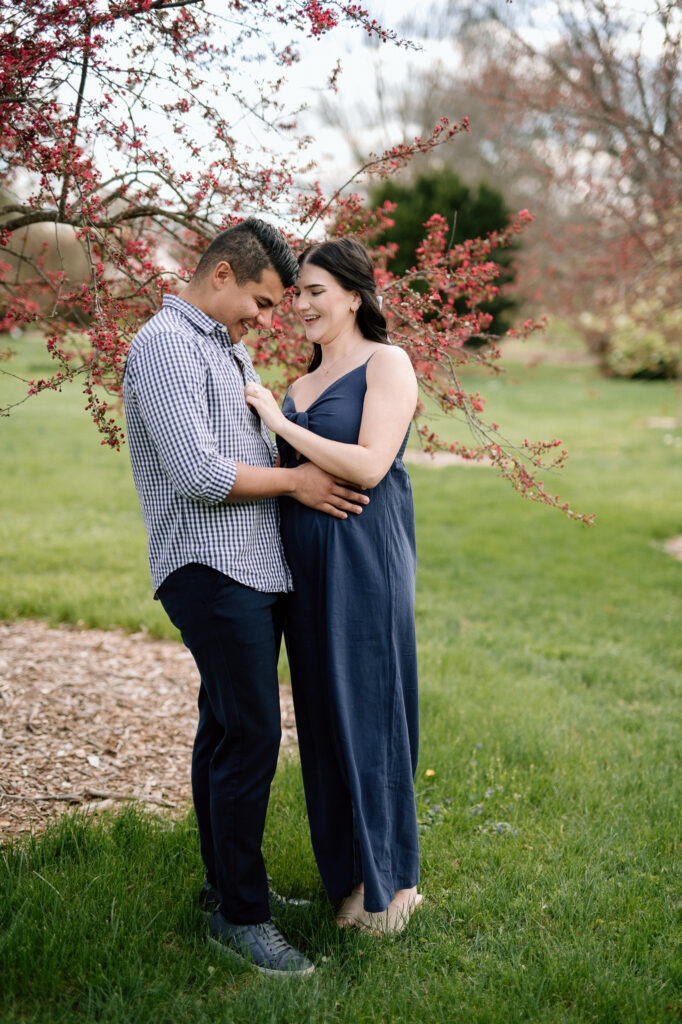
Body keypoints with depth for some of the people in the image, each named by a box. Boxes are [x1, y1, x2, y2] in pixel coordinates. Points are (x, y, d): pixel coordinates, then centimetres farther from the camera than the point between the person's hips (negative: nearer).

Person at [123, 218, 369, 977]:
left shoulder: (229, 351, 20)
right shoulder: (165, 345, -12)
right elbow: (197, 473, -20)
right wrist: (293, 481, -9)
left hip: (255, 571, 10)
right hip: (211, 571, -10)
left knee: (225, 730, 15)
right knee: (252, 735, -10)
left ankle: (228, 886, 25)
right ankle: (239, 915, -1)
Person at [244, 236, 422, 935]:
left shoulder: (387, 364, -6)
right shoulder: (305, 378, 17)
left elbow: (369, 465, -18)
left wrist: (280, 422, -14)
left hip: (364, 556, -7)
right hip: (304, 561, 8)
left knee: (367, 708, -1)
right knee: (322, 711, 11)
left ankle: (389, 879, 13)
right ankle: (348, 870, 25)